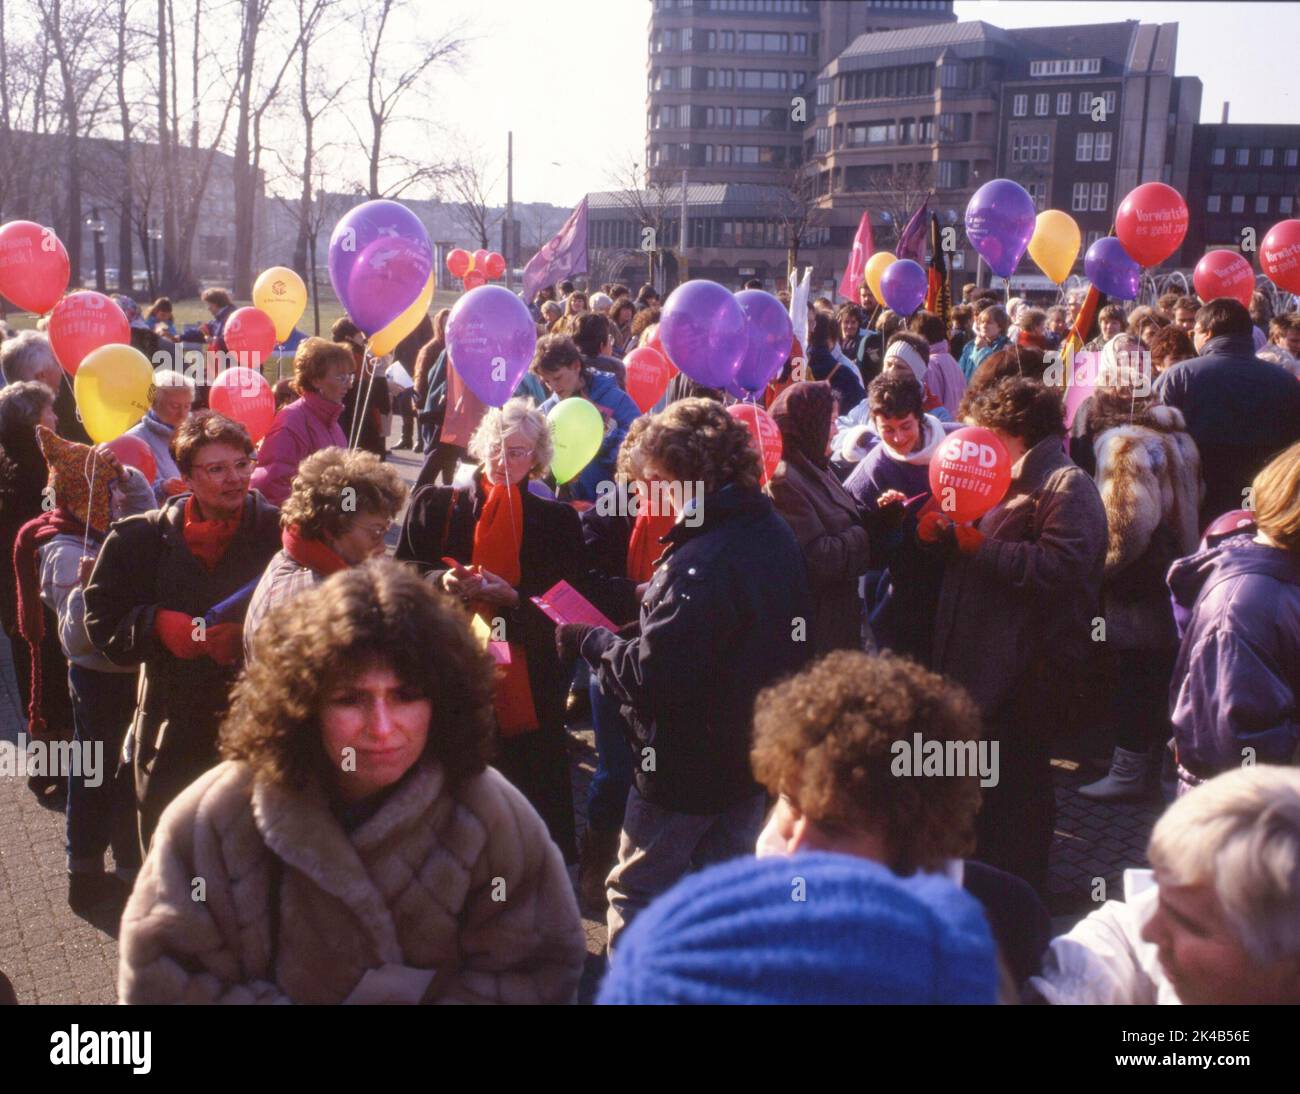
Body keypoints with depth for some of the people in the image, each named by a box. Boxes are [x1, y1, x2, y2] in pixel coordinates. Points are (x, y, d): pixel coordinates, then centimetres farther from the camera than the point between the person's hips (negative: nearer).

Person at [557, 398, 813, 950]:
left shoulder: (703, 563, -28)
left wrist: (587, 640, -14)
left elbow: (649, 676, -29)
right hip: (754, 755, 9)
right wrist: (662, 599, 5)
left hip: (687, 768, -9)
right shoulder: (776, 534, 1)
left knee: (636, 897, 9)